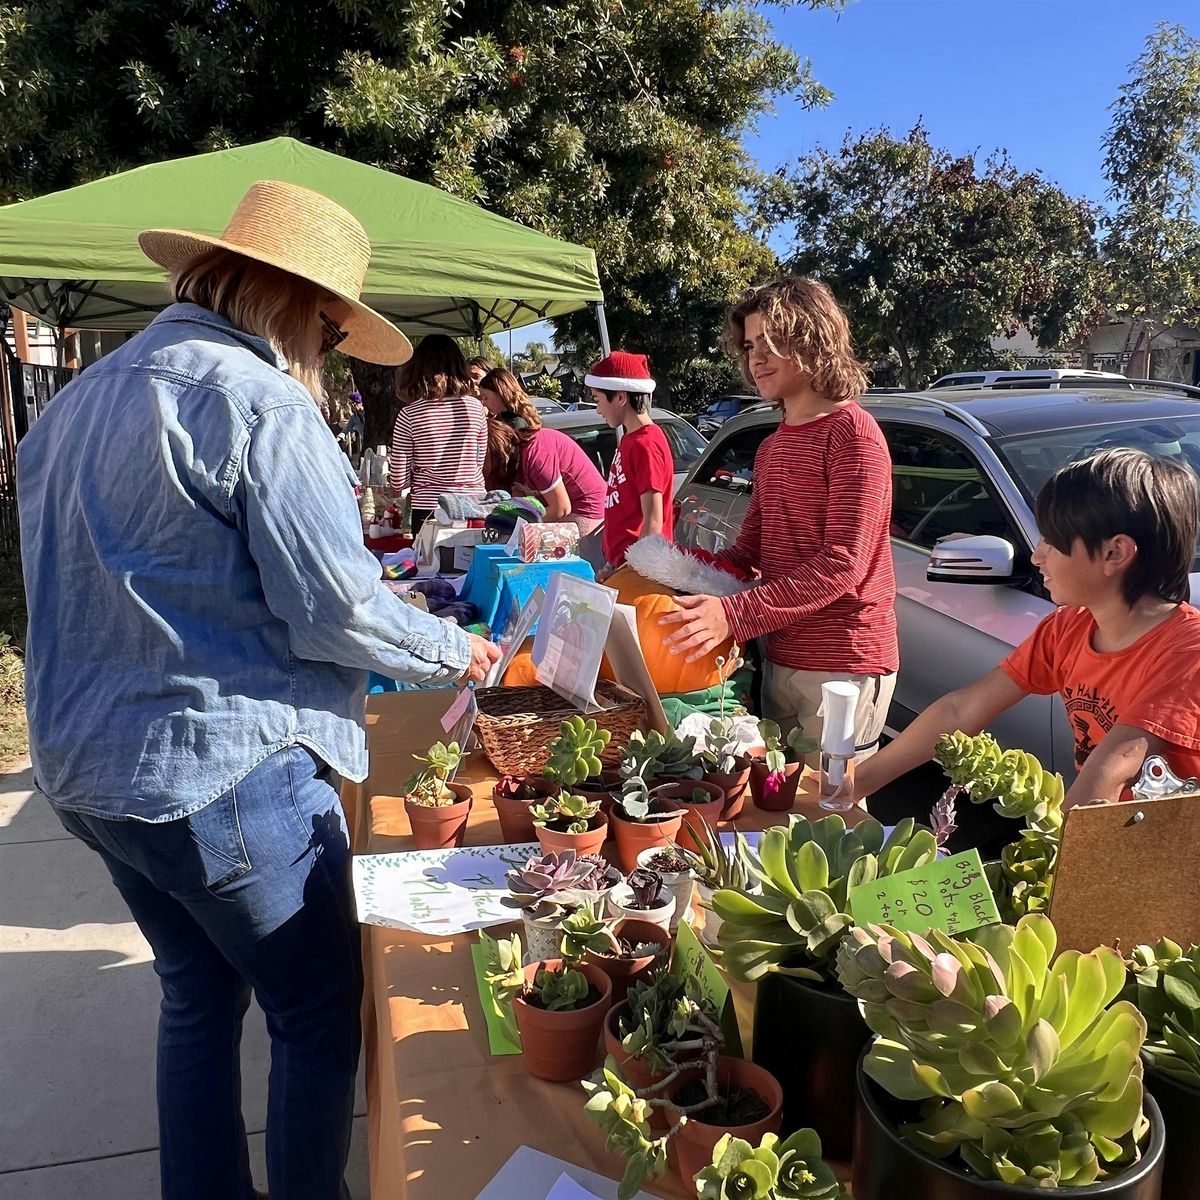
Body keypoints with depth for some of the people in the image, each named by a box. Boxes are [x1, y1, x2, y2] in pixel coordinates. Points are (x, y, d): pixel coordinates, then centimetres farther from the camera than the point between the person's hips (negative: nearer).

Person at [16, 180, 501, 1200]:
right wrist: (455, 652, -3)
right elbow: (333, 604, -19)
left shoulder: (83, 396, 13)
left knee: (198, 995, 23)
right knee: (319, 1017, 9)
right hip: (220, 773, -9)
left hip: (84, 768, 9)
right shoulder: (258, 398, -15)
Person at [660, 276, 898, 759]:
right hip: (780, 660, 8)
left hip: (843, 666, -8)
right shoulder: (772, 447, 16)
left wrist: (733, 615, -27)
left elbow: (843, 563, -21)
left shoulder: (852, 433, -13)